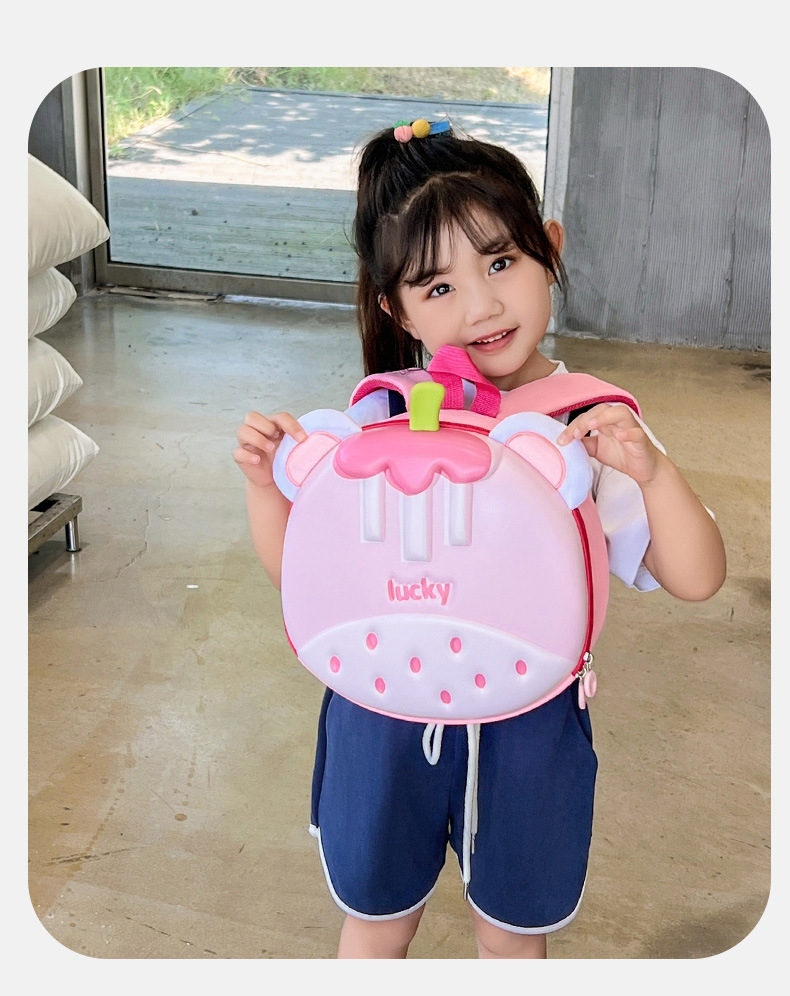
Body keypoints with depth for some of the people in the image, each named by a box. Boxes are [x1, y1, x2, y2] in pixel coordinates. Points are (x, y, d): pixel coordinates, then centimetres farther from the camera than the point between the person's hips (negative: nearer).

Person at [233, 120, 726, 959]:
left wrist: (654, 471, -30)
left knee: (511, 931, 23)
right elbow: (294, 563, 0)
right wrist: (264, 478, -18)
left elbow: (697, 580, -14)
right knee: (376, 920, 23)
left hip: (528, 717, 0)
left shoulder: (593, 424, -12)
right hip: (385, 704, 1)